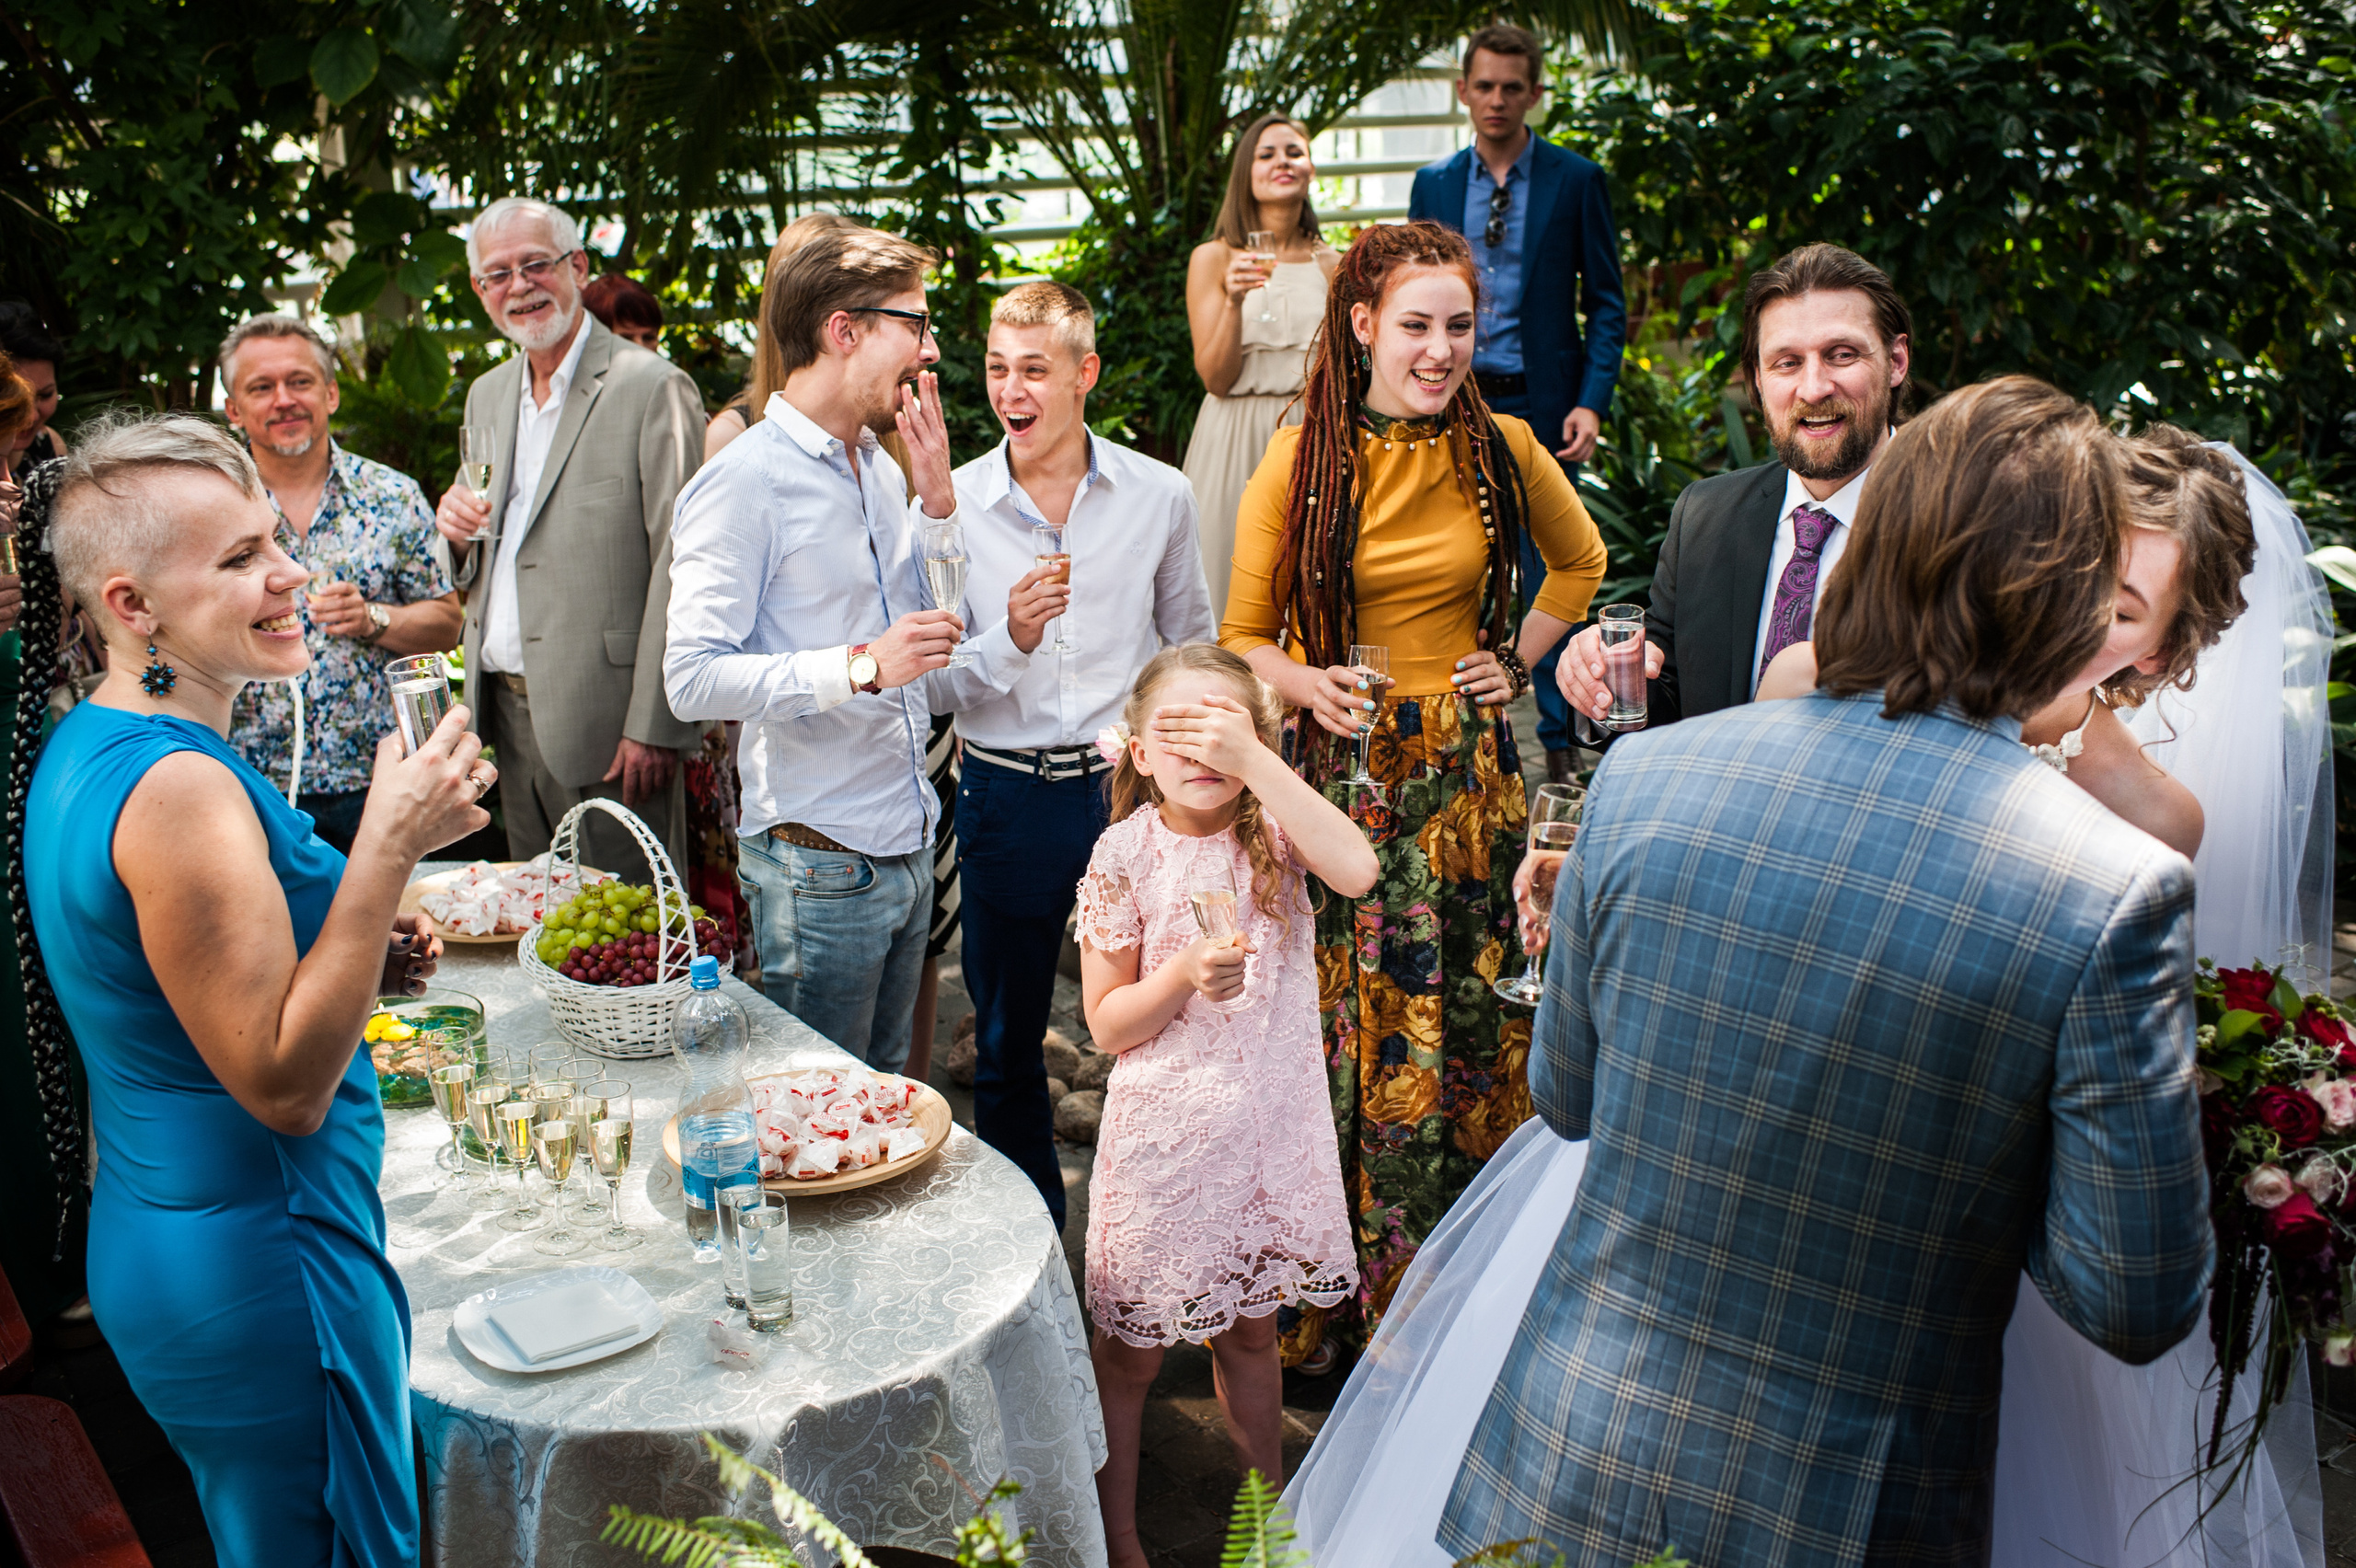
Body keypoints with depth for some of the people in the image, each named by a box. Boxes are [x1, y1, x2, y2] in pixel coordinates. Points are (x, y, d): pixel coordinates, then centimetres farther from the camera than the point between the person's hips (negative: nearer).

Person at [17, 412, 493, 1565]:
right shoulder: (178, 787, -25)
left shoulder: (88, 747, 6)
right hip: (260, 1269, -10)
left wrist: (357, 961, 5)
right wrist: (388, 850, -28)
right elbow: (284, 1086, -24)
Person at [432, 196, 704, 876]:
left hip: (602, 716, -7)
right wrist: (457, 530, -2)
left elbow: (678, 566, -15)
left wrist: (653, 726, -19)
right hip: (507, 716, 7)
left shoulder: (653, 388, -9)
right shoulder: (487, 394, 16)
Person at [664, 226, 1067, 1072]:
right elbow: (694, 678, -21)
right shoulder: (744, 481, -11)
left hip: (909, 847, 8)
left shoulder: (883, 471, 15)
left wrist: (1010, 642, 1)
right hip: (819, 864, -8)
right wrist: (861, 665, -28)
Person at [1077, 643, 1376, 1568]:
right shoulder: (1127, 855, -11)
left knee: (1250, 1328, 21)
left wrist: (1257, 759, -30)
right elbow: (1107, 1023, -6)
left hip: (1268, 1126, 2)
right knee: (1130, 1349, 11)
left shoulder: (1274, 828, -5)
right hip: (1164, 1135, -2)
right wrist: (1185, 974, -24)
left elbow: (1356, 871, -29)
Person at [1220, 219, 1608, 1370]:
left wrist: (1519, 660, 8)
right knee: (1349, 1032, 3)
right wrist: (1307, 683, -18)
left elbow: (1580, 561, 20)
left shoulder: (1501, 446, 0)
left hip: (1466, 766, 2)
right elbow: (1242, 637, 1)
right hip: (1345, 769, -2)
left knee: (1471, 1020, 8)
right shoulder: (1302, 458, -6)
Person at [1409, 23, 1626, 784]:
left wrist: (1591, 402, -11)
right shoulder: (1432, 184, 9)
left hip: (1539, 406, -2)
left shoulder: (1576, 180, 1)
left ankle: (1556, 739, 12)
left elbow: (1606, 303, 1)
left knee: (1547, 574, 1)